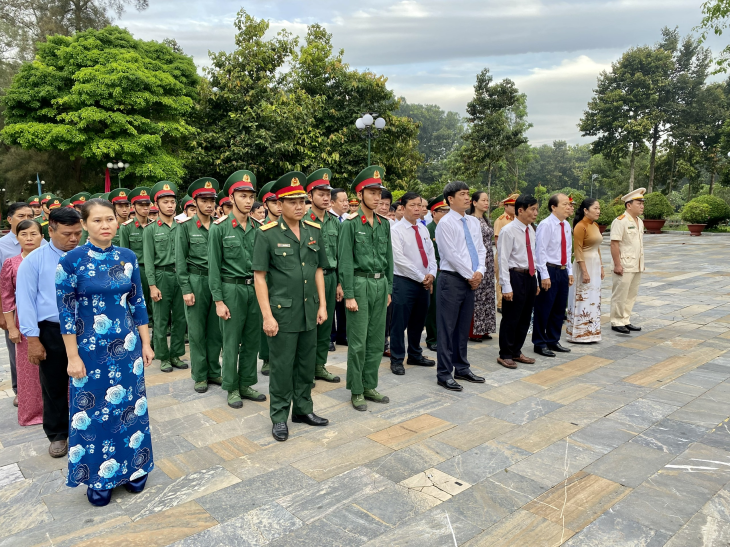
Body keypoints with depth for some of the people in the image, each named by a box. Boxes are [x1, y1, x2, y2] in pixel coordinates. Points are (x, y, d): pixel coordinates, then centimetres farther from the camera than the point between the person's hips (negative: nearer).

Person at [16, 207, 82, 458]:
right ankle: (57, 435, 32)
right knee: (54, 387, 13)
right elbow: (25, 301, -5)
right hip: (52, 332, -1)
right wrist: (33, 339, -9)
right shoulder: (34, 260, -4)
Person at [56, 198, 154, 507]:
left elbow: (138, 303, 6)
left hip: (127, 346, 3)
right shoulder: (72, 260, -10)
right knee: (93, 412, 9)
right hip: (90, 350, -3)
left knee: (130, 406, 12)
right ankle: (97, 480, 28)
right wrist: (73, 357, -9)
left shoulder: (128, 257, 0)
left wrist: (146, 343, 6)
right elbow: (65, 311, -8)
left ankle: (132, 469, 31)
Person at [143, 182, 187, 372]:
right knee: (161, 320, 5)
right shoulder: (150, 229, 0)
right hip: (161, 276, -3)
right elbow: (148, 260, -4)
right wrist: (152, 285, -10)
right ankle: (163, 357, 16)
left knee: (180, 318, 8)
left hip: (180, 275, 3)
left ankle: (176, 354, 20)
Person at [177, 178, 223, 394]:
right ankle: (199, 375, 18)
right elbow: (180, 260, -3)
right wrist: (186, 289, -8)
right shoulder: (185, 226, -2)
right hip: (195, 281, -3)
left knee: (216, 330, 9)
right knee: (197, 331, 5)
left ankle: (214, 372, 22)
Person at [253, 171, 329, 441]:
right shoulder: (267, 233, -8)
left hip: (309, 311, 5)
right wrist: (267, 315, -13)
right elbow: (259, 277, -9)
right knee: (282, 366, 5)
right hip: (283, 311, -5)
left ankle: (303, 409, 32)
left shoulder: (314, 231, 6)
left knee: (306, 363, 15)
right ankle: (279, 416, 21)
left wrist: (322, 304, 7)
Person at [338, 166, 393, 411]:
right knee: (358, 342, 1)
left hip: (381, 284, 6)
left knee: (377, 340, 11)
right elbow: (345, 261, -10)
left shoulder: (384, 223, 9)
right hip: (360, 283, -5)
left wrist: (389, 288, 11)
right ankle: (356, 391, 14)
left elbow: (388, 257, 14)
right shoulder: (351, 224, -7)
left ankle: (369, 386, 25)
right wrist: (349, 295, -13)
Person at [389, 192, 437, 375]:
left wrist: (431, 274, -8)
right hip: (404, 282, -6)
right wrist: (421, 277, -15)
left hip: (425, 283, 7)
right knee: (399, 323, 1)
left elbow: (431, 254, 10)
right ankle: (397, 360, 13)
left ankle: (415, 356, 30)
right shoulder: (396, 230, -10)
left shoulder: (424, 229, 11)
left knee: (418, 322, 16)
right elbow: (400, 259, -17)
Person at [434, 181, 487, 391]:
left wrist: (479, 272, -4)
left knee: (463, 327, 14)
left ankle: (461, 368, 25)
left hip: (471, 281, 7)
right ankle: (444, 374, 7)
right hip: (452, 279, -7)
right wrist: (469, 275, -10)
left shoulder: (474, 222, 13)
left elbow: (480, 249, 12)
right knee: (447, 327, -1)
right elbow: (451, 254, -15)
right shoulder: (445, 223, -9)